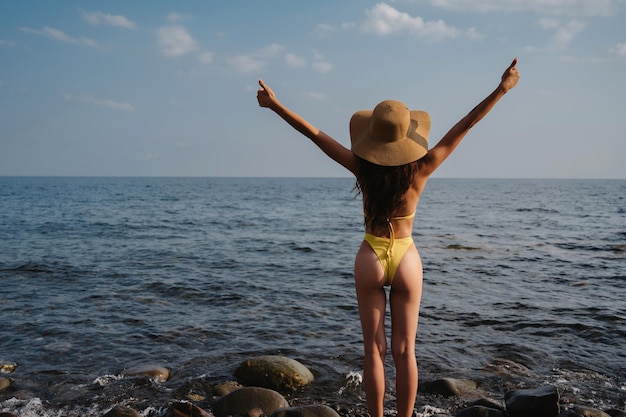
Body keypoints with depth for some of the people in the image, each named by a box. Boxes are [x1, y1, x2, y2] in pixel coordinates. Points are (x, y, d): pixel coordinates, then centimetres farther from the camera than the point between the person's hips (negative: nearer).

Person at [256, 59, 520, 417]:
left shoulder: (363, 169, -14)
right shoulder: (420, 171, -14)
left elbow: (314, 133, -11)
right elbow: (465, 125, -12)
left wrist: (276, 105, -5)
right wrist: (502, 90, -7)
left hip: (370, 260, 0)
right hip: (407, 260, 0)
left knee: (374, 350, 9)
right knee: (405, 351, 10)